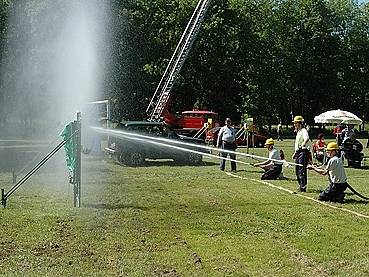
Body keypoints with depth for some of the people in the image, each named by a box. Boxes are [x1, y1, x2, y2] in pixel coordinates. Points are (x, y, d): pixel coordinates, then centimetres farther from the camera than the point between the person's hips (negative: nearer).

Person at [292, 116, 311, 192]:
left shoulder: (303, 131, -11)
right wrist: (295, 153, 30)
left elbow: (307, 138, -34)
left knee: (302, 170, -11)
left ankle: (303, 187, -9)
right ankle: (300, 185, 24)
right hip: (298, 152, 10)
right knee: (297, 170, 14)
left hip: (303, 152, -10)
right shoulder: (298, 132, 19)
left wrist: (304, 143, -55)